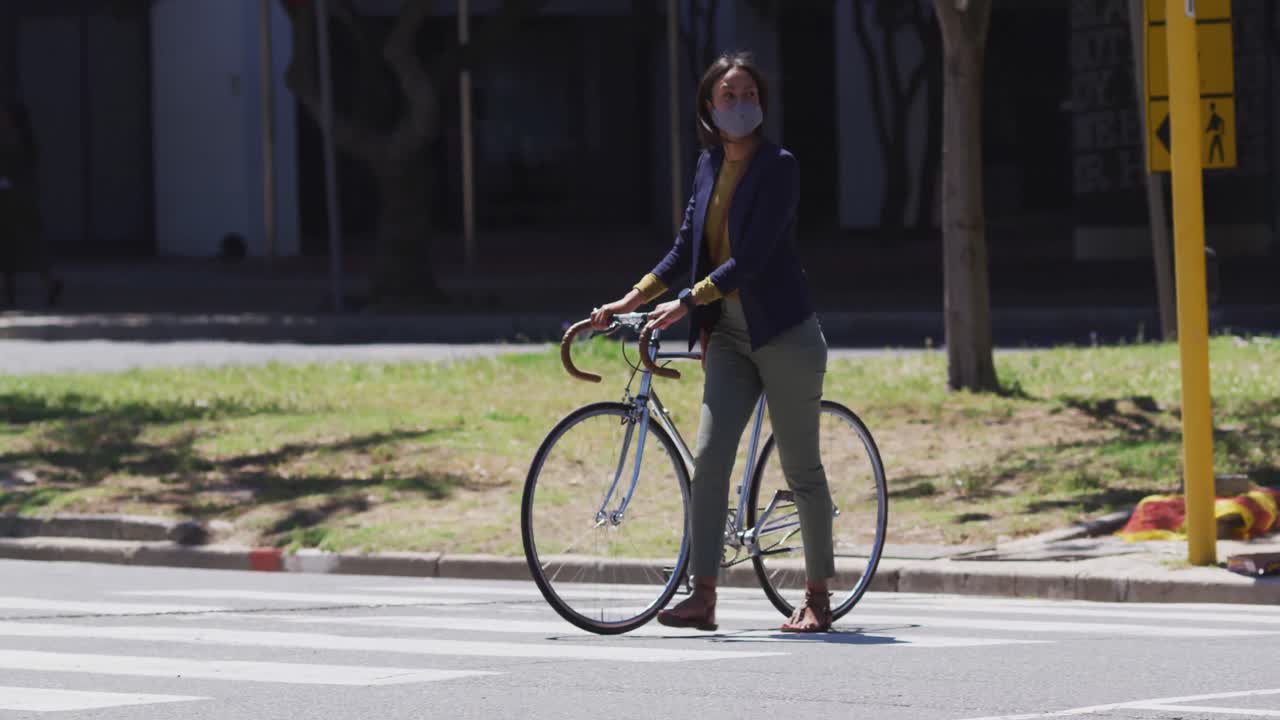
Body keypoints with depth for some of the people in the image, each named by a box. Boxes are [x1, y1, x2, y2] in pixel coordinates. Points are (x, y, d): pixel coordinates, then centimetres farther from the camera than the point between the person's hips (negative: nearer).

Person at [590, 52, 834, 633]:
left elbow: (752, 257, -19)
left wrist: (685, 303, -23)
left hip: (783, 331, -6)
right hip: (729, 335, 6)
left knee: (801, 469, 1)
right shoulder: (710, 165, 9)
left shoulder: (779, 167, -11)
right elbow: (688, 247, 15)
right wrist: (631, 300, 6)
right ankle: (703, 596, -10)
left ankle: (817, 597, 12)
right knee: (709, 458, -7)